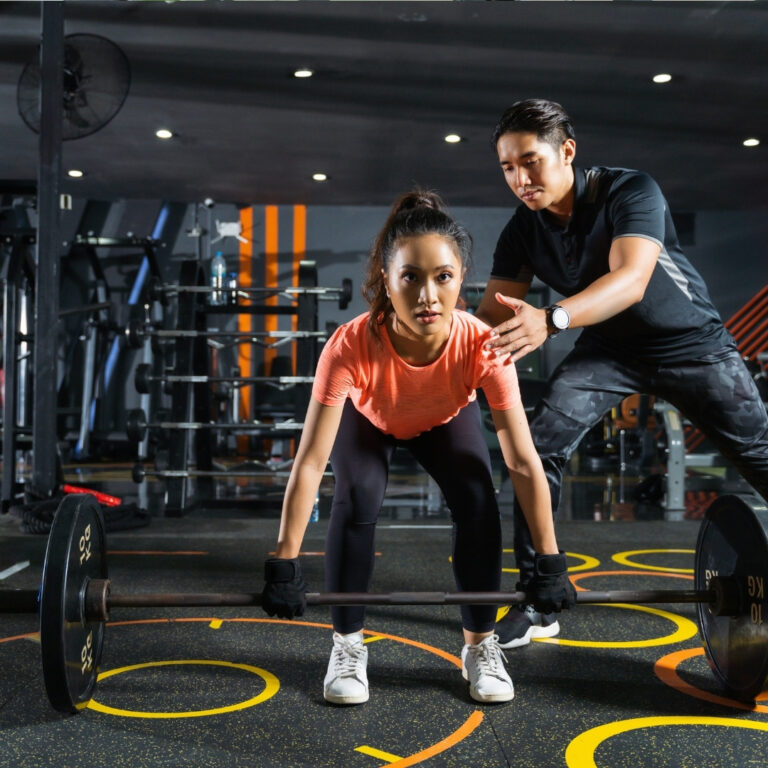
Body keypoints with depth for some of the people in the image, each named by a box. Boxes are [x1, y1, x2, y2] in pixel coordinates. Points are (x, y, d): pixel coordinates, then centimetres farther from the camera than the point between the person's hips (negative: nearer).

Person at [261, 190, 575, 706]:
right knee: (358, 500, -25)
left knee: (478, 502, -19)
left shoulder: (483, 346, -39)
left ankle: (480, 644, 4)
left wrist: (549, 563, -27)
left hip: (446, 419, 1)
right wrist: (285, 563, -35)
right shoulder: (352, 346, -42)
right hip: (367, 417, -1)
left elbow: (524, 462, -32)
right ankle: (348, 646, -2)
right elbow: (310, 461, -37)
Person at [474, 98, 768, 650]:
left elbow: (631, 278, -40)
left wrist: (551, 319, -57)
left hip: (691, 343, -3)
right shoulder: (523, 232, -9)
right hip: (607, 350, 3)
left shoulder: (631, 191, -24)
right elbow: (495, 312, -10)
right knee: (541, 448, -17)